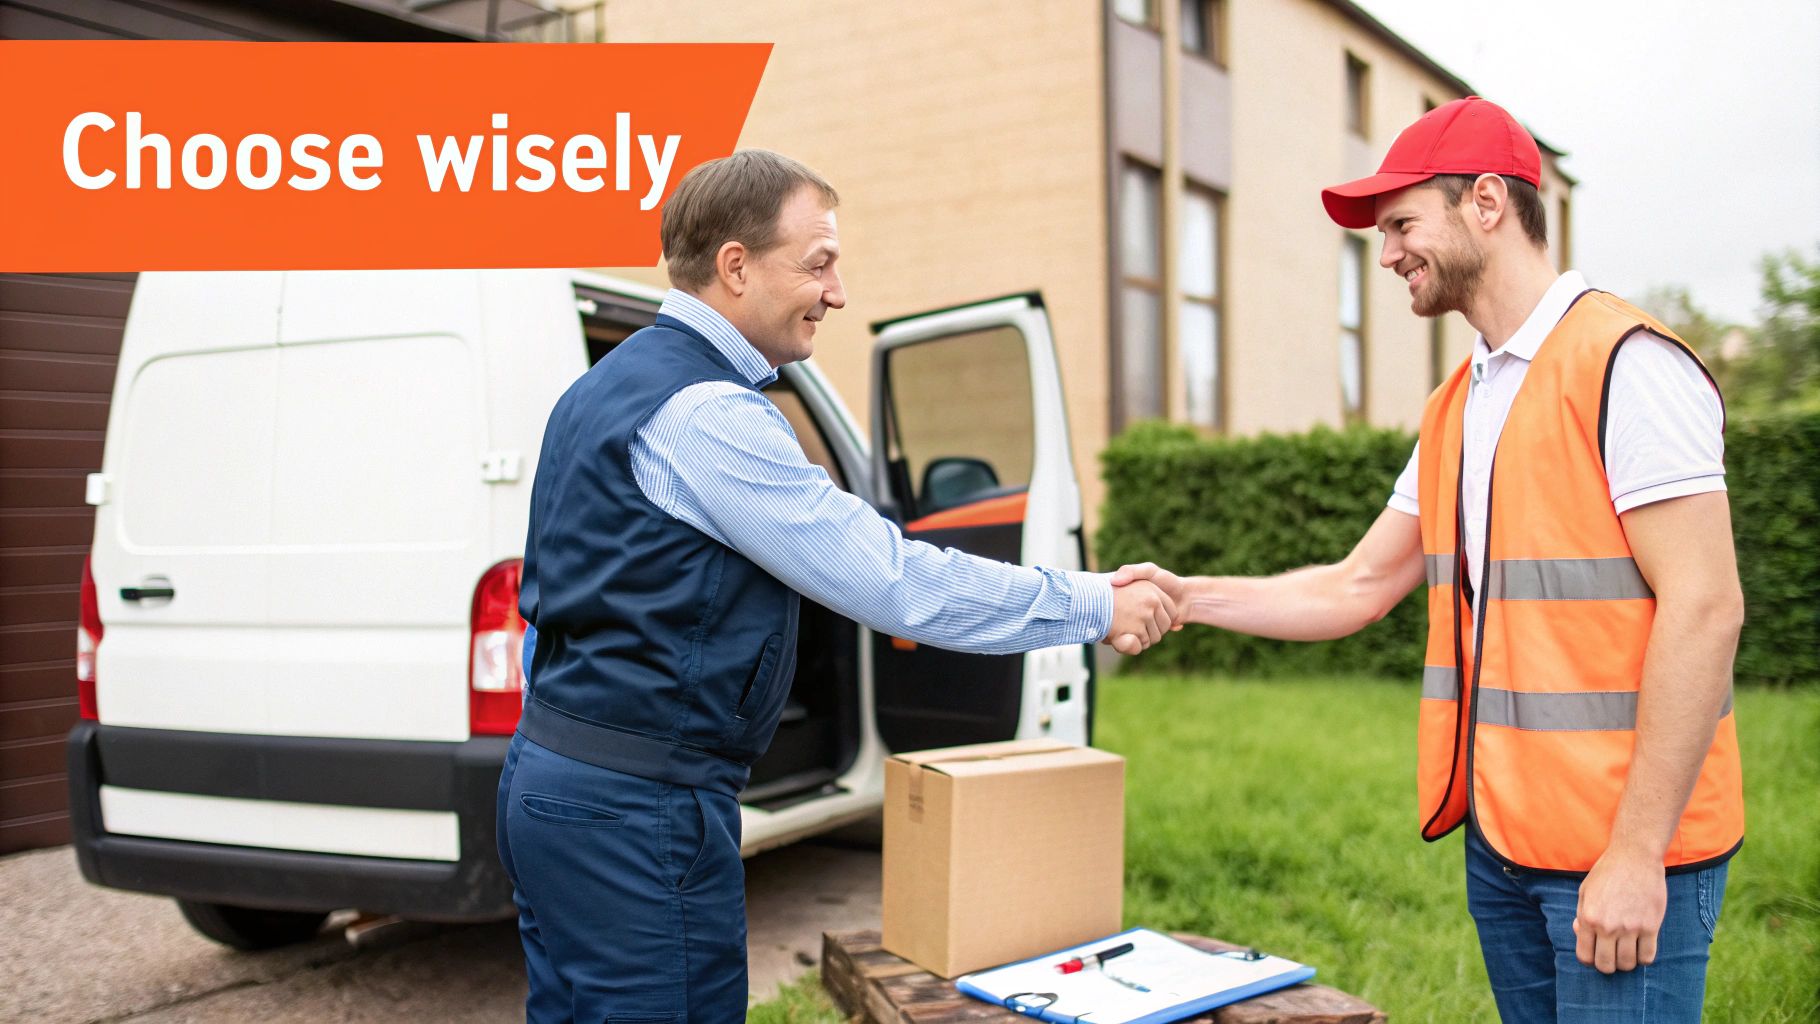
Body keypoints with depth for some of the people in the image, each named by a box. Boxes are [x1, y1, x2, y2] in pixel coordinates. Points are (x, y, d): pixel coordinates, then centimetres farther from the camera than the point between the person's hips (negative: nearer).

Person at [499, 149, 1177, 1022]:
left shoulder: (609, 384, 13)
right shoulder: (706, 414, -19)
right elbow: (896, 585, -21)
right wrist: (1096, 606, -12)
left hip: (550, 779, 10)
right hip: (638, 811, -10)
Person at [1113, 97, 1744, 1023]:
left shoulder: (1628, 365, -12)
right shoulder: (1456, 408, 14)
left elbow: (1703, 608, -17)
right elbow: (1358, 589, 16)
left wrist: (1636, 851, -19)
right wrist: (1188, 596, 6)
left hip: (1624, 852, -8)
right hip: (1500, 839, 8)